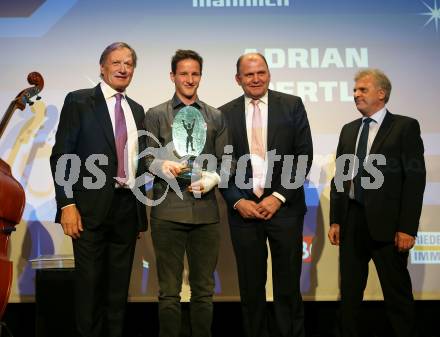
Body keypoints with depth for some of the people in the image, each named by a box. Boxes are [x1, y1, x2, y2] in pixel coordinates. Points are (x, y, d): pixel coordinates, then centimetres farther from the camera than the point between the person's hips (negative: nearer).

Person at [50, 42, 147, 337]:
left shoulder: (136, 110, 15)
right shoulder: (79, 101, 0)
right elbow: (61, 155, -5)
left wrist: (140, 209, 13)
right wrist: (67, 204, -13)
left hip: (128, 207, 5)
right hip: (91, 207, -4)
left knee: (119, 286, 9)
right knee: (90, 283, 1)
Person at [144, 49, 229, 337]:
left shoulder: (216, 116, 13)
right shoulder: (156, 115, 7)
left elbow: (225, 161, 10)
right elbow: (146, 159, 2)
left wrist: (212, 179, -10)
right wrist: (163, 166, -19)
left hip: (206, 212, 2)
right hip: (168, 212, -2)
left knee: (204, 290, 9)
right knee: (169, 291, 4)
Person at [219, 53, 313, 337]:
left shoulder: (292, 105, 2)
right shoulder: (225, 114, 6)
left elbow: (304, 156, -2)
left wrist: (279, 197, -9)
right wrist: (238, 201, -7)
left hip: (284, 206, -1)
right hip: (243, 208, 1)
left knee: (288, 284, 5)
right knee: (251, 286, 9)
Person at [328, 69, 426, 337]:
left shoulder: (405, 126, -4)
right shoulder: (349, 130, 13)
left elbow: (415, 178, -10)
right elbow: (340, 176, 14)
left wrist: (407, 228, -15)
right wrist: (335, 220, 7)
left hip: (386, 223, -5)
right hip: (352, 221, 5)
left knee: (397, 293, 4)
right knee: (349, 291, 13)